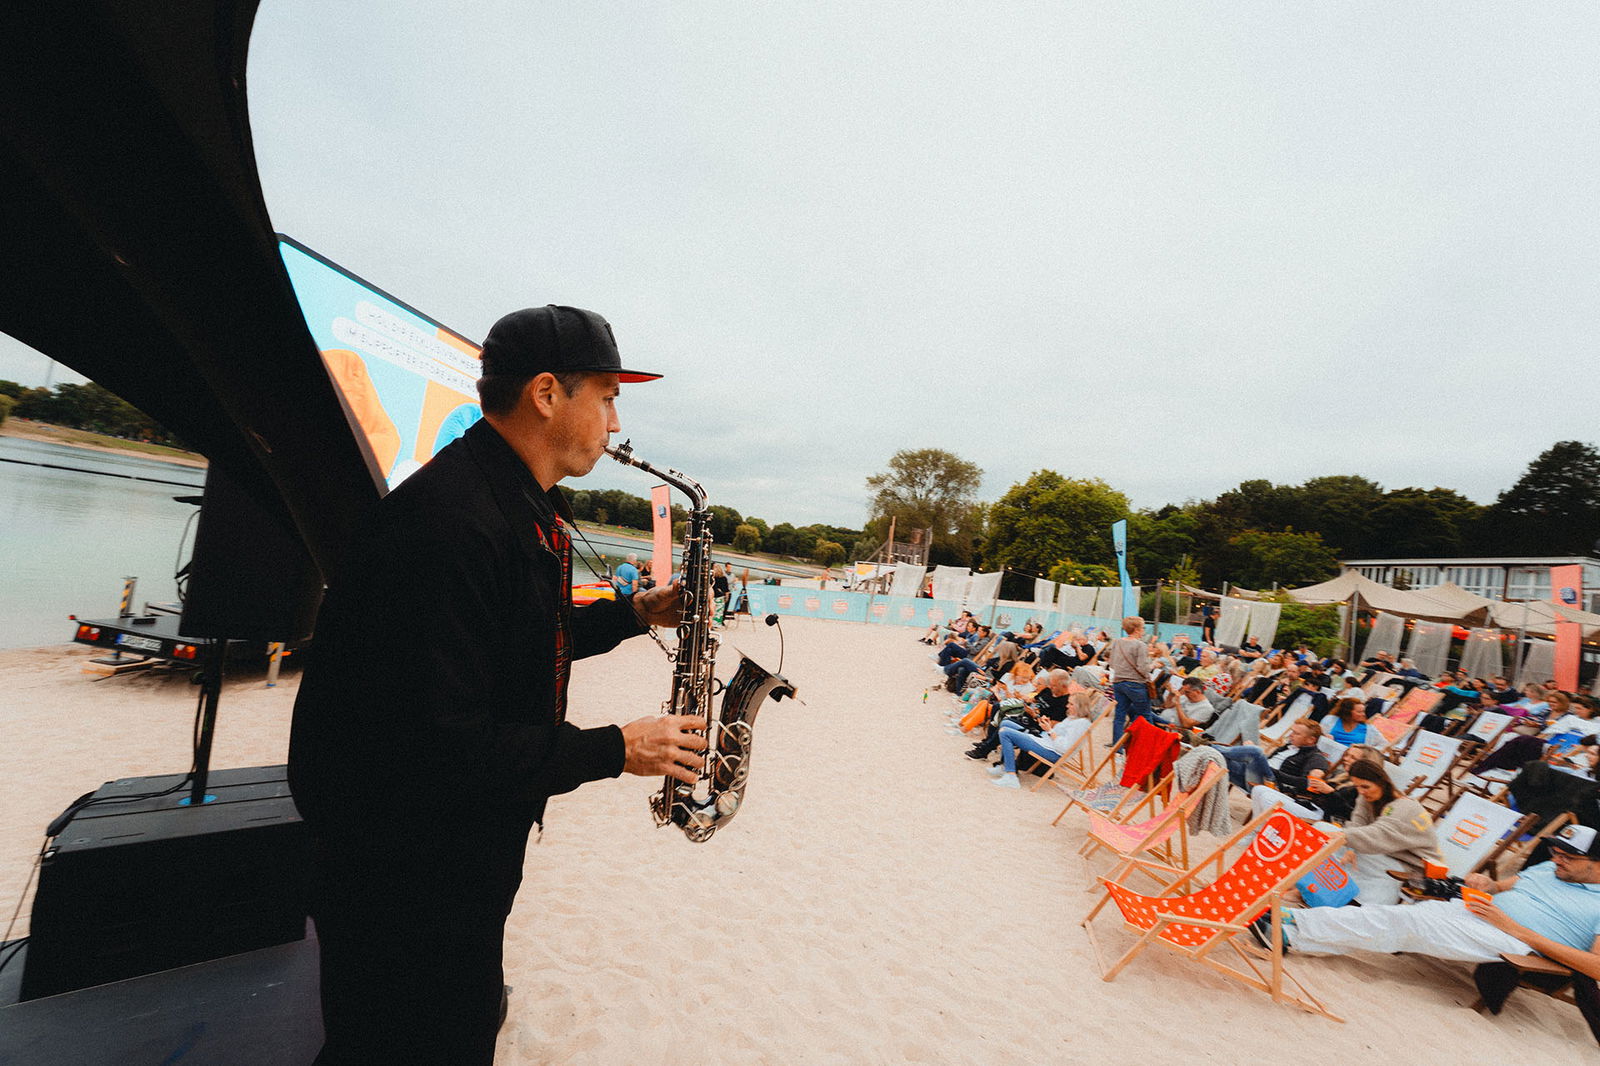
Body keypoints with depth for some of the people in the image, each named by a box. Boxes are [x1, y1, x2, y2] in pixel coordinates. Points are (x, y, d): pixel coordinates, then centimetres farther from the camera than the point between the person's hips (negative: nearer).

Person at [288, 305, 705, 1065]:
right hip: (400, 869, -9)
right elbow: (443, 749, -32)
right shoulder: (448, 520, -30)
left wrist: (634, 613, 1)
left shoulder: (525, 505, 4)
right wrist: (618, 749, -23)